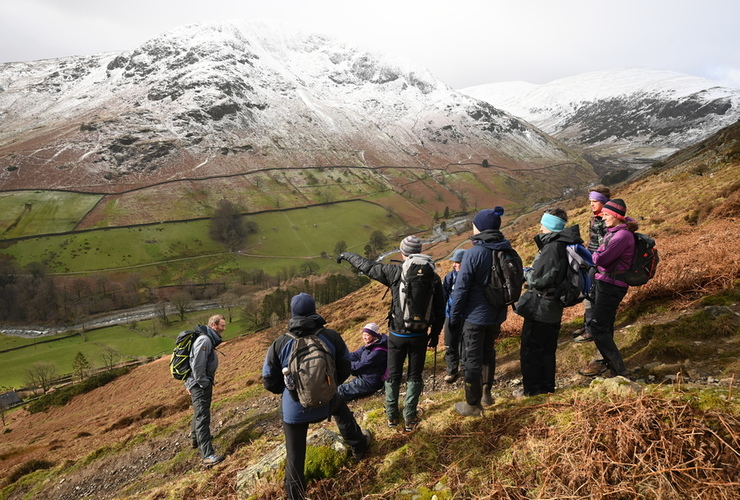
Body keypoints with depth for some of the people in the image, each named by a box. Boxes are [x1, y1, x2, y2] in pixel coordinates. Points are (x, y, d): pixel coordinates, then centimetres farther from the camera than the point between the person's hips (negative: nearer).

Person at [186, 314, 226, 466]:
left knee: (199, 413, 27)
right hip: (200, 384, -11)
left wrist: (189, 383, 22)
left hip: (202, 383, 11)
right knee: (202, 417, -11)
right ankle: (207, 455, -12)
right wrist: (204, 384, -19)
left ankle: (196, 439, 47)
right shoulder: (205, 340, -21)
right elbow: (197, 365, -27)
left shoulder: (209, 339, 12)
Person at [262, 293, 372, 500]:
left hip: (294, 409, -1)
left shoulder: (279, 344, -15)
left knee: (295, 454, 15)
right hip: (326, 403, 2)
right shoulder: (332, 337, -12)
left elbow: (270, 382, -4)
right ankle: (359, 445, 49)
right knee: (341, 407, 35)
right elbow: (344, 369, 1)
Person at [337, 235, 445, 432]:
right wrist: (435, 334, 13)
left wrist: (347, 255, 16)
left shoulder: (395, 272, -13)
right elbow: (439, 310, -1)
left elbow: (367, 266, -1)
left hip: (397, 335, -1)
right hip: (420, 336, 1)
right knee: (414, 376, 16)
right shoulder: (433, 277, -6)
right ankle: (410, 418, 21)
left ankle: (392, 416, 29)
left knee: (393, 375, 16)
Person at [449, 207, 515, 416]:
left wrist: (454, 316, -6)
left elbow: (461, 289, -18)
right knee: (488, 352, 25)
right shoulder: (507, 251, -2)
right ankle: (486, 394, 40)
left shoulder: (473, 254, -21)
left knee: (472, 360, 8)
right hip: (497, 315, 7)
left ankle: (473, 405, 21)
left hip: (475, 316, -6)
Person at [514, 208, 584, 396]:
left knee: (530, 349, 5)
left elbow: (541, 279, -26)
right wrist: (532, 272, 6)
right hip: (553, 308, 9)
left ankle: (532, 388, 15)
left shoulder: (552, 247, -23)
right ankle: (547, 386, 31)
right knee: (547, 349, 19)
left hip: (540, 308, -9)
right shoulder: (564, 244, 7)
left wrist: (526, 274, -7)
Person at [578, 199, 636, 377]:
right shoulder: (614, 231, 10)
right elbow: (600, 255, 11)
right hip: (605, 282, 10)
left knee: (598, 327, -6)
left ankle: (618, 368, 3)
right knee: (605, 325, 19)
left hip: (611, 286, -10)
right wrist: (598, 255, -10)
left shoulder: (623, 235, -21)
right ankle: (608, 361, 33)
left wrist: (595, 255, -4)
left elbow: (602, 259, -23)